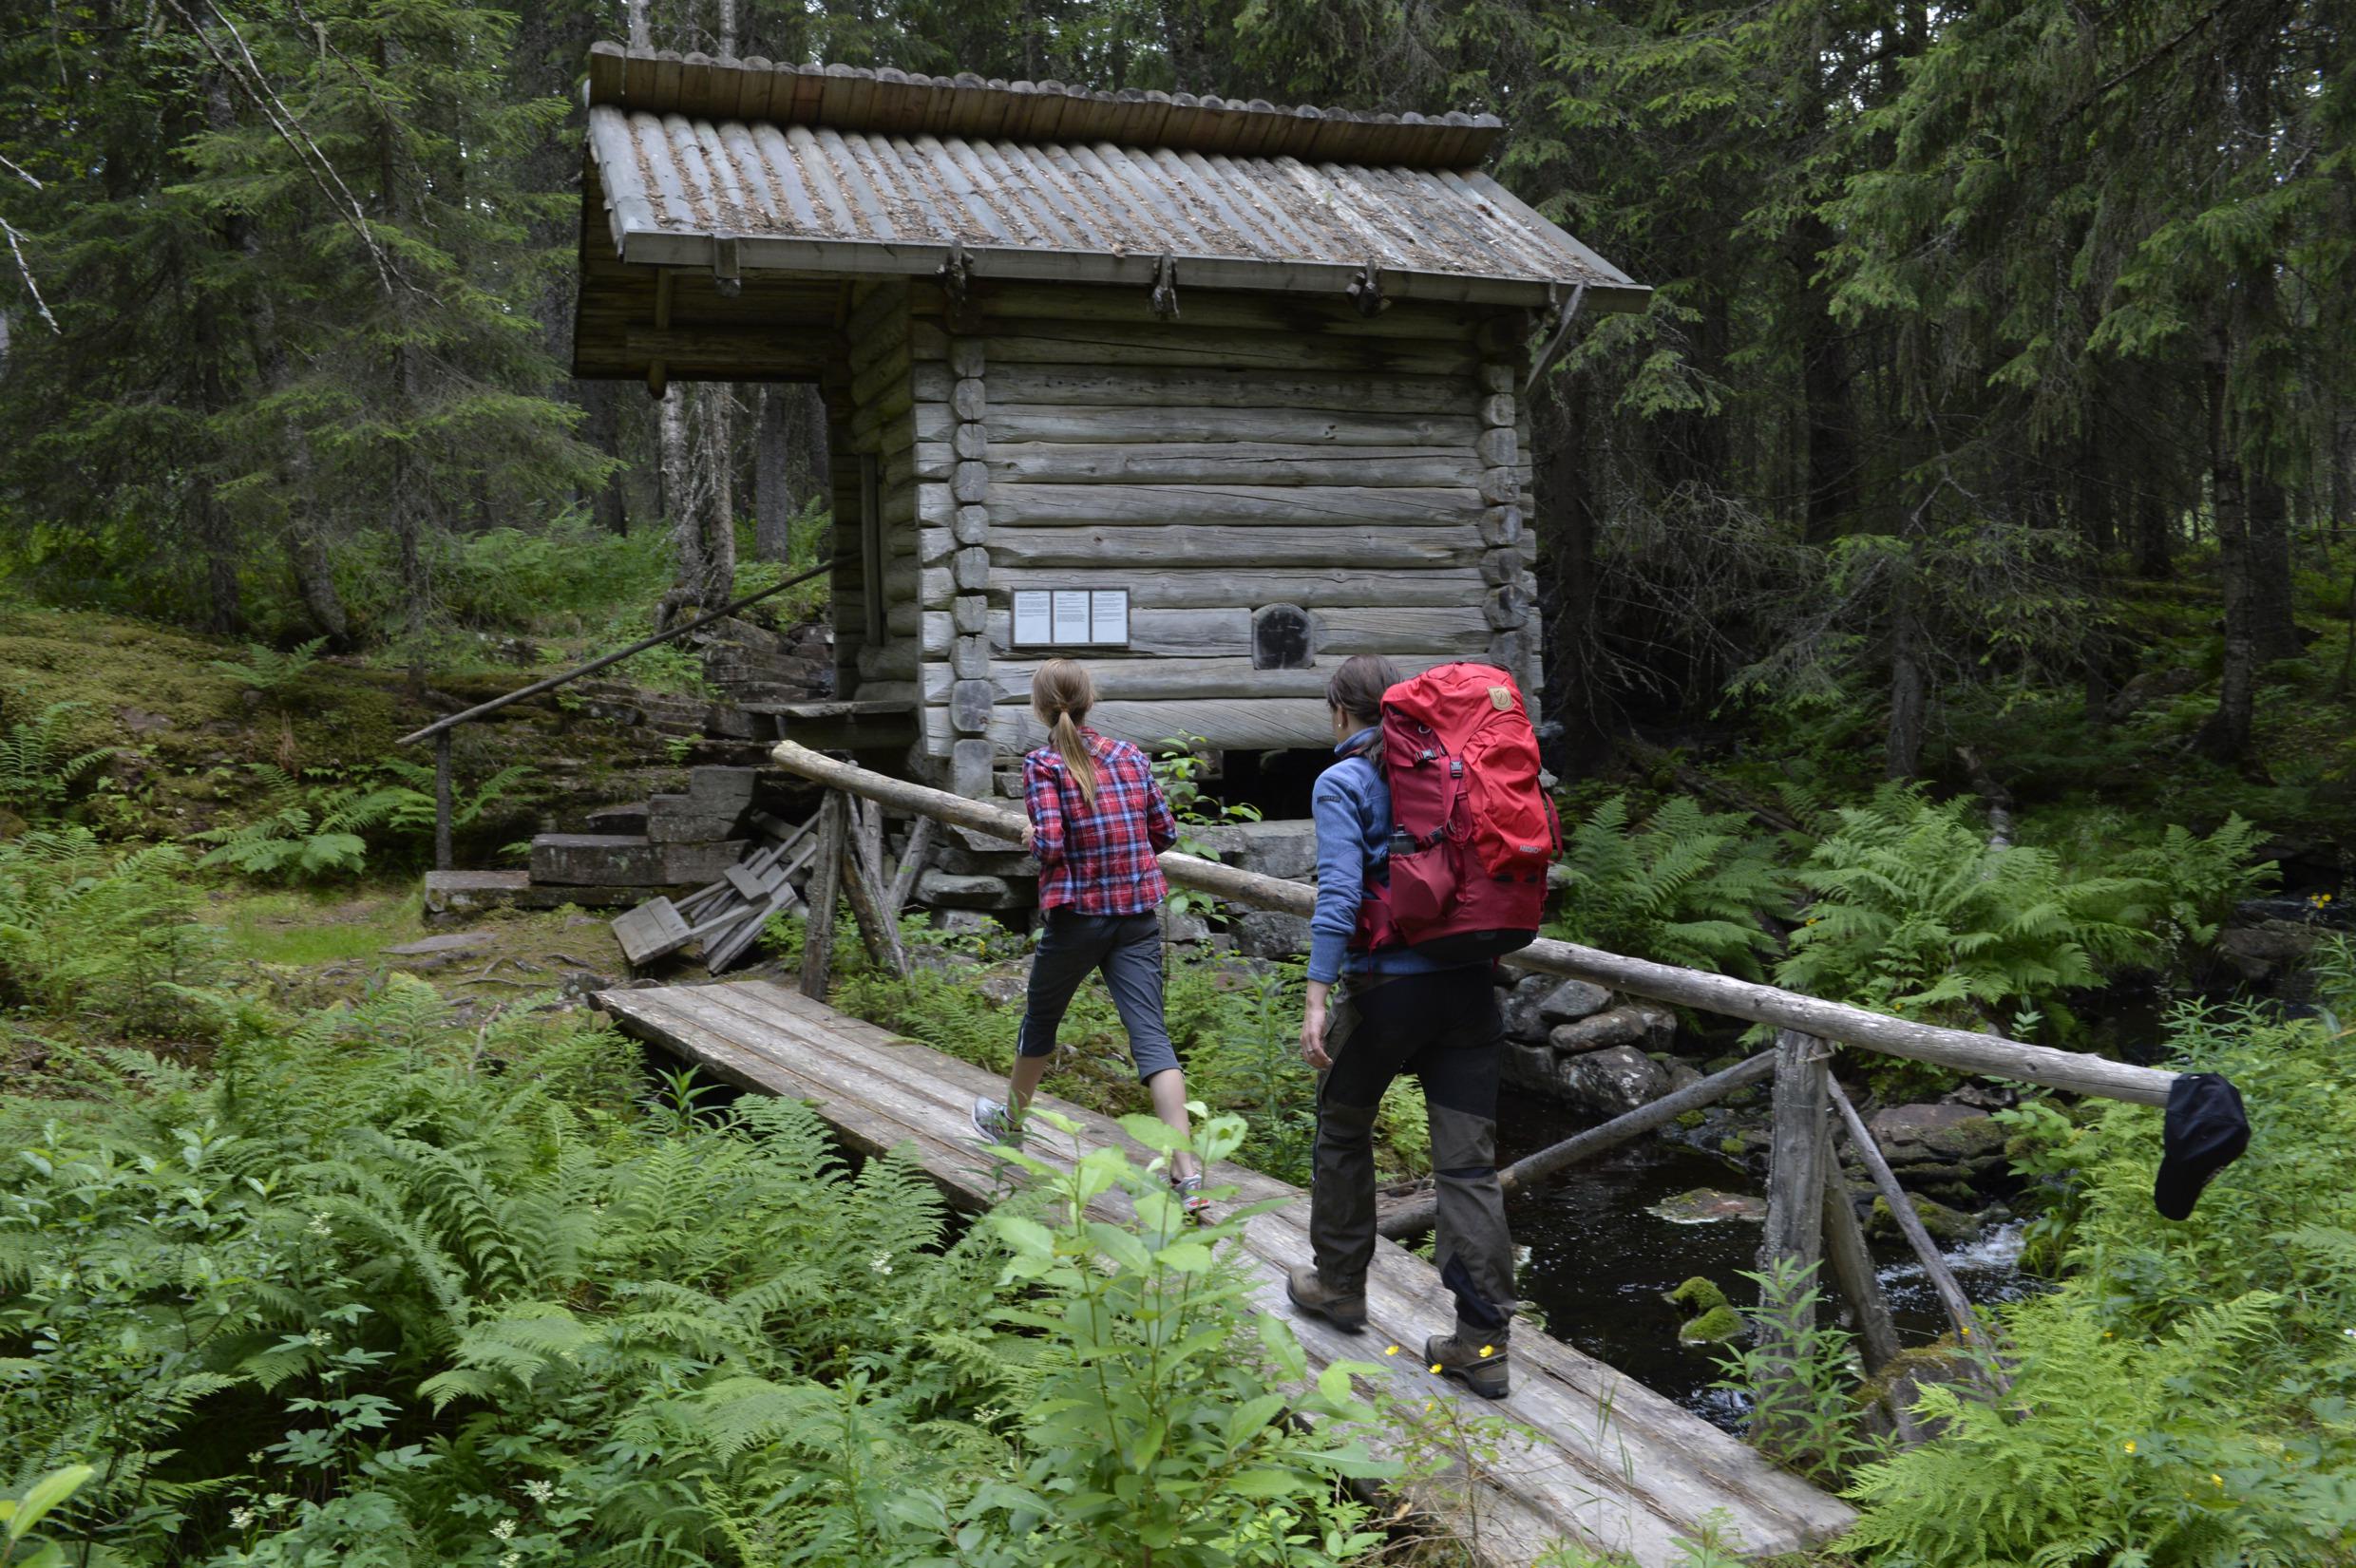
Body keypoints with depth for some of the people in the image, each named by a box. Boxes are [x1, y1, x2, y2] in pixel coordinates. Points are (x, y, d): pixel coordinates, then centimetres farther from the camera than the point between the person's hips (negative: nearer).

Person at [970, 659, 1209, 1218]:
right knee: (1150, 1031, -4)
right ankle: (1186, 1168, -15)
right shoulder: (1130, 755, 6)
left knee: (1041, 1017, 21)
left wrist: (1031, 838, 6)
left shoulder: (1044, 764, -7)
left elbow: (1049, 845, -16)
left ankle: (1010, 1119, 44)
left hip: (1077, 914, -3)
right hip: (1139, 914, 3)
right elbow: (1165, 832, 8)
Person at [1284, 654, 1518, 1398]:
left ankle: (1338, 1285, 33)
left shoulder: (1342, 783, -6)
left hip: (1385, 989, -4)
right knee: (1468, 1163, 4)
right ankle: (1482, 1341, 4)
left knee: (1343, 1131, 20)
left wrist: (1318, 996, -20)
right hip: (1469, 987, 4)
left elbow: (1339, 890, -17)